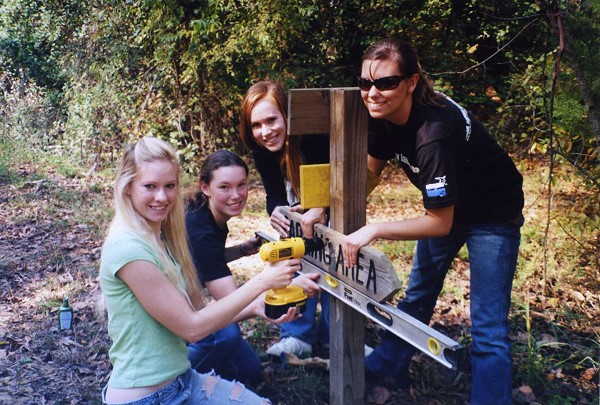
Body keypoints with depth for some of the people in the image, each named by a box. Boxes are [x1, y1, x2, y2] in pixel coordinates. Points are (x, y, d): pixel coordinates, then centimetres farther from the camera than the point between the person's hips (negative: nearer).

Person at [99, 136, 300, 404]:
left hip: (182, 380, 8)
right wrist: (261, 282, -18)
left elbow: (195, 310, 4)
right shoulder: (127, 248, -22)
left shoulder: (161, 236, 6)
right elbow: (191, 328, -19)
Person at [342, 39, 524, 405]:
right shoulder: (386, 114, -14)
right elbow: (371, 171, -1)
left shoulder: (434, 134, -38)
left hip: (492, 214, -8)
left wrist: (374, 230, -33)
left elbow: (440, 223, -31)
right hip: (446, 206, 8)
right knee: (417, 294, 19)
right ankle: (389, 366, 37)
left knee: (489, 324, -9)